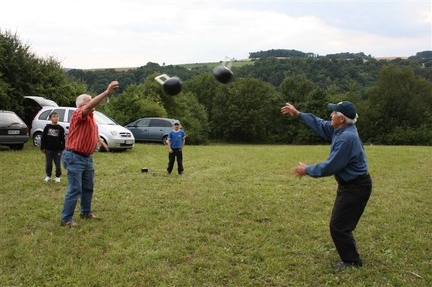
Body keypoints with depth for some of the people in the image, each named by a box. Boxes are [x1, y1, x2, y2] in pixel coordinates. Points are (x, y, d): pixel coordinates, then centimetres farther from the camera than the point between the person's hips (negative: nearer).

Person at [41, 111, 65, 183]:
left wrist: (63, 148, -3)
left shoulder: (60, 128, -3)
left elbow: (62, 139, 0)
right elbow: (43, 138, 2)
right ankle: (48, 176, 25)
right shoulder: (47, 127, -1)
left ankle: (57, 176, 21)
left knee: (57, 164, 6)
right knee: (48, 164, 9)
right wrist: (42, 147, 0)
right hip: (48, 149, 1)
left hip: (57, 150, -1)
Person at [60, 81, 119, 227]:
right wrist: (107, 92, -43)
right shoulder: (78, 114, -16)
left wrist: (99, 141, 11)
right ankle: (66, 219, 0)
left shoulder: (91, 117, 12)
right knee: (75, 189, -8)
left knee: (88, 187, 18)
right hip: (75, 157, -9)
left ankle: (86, 212, 33)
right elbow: (90, 106, -37)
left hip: (88, 157, 9)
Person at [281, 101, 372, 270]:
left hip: (356, 187, -10)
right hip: (348, 185, 10)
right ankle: (349, 256, 37)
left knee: (338, 226, 0)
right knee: (340, 224, 21)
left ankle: (352, 261, 16)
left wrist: (307, 170, -13)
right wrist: (298, 114, 14)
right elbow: (320, 125, 17)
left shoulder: (346, 138, -29)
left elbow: (330, 167, -26)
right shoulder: (341, 129, 1)